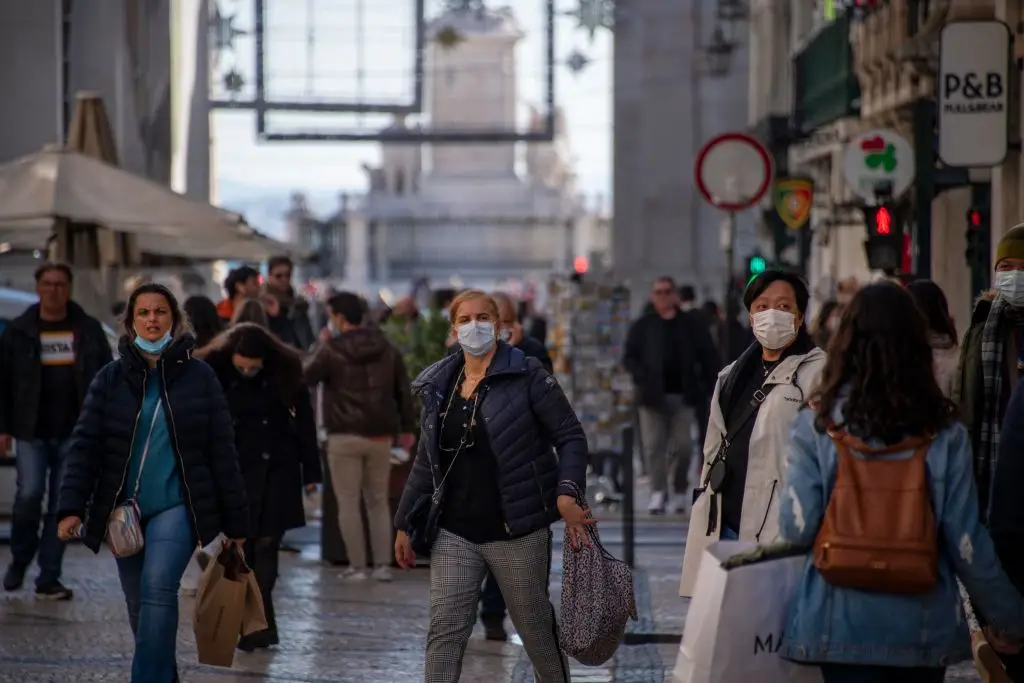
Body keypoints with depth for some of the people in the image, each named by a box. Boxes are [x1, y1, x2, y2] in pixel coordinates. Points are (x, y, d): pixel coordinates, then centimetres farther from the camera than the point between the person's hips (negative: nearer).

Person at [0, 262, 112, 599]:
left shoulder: (88, 329, 5)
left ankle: (49, 578, 7)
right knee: (29, 494, -13)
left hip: (74, 432, 1)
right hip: (31, 431, -1)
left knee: (62, 504, 1)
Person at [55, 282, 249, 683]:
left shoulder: (198, 377, -1)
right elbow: (85, 446, -3)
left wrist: (235, 520, 1)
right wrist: (71, 508, -16)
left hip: (177, 504, -3)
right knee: (138, 605, 10)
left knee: (157, 589, -23)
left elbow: (222, 453, 1)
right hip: (124, 509, 3)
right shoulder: (111, 379, 3)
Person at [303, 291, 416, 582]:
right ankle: (383, 565, 8)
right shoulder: (387, 349, 8)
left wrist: (318, 346, 12)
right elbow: (403, 390, 11)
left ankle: (357, 567, -1)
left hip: (345, 436, -5)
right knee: (378, 501, 12)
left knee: (348, 503, 1)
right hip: (380, 436, 5)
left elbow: (305, 375, 1)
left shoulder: (331, 350, -9)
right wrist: (406, 427, 18)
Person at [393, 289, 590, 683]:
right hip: (454, 535, 4)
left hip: (517, 531, -4)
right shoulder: (438, 385, 8)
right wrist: (404, 524, 13)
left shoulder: (526, 376, -7)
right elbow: (426, 462, 15)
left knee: (535, 626, 9)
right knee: (444, 631, -3)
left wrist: (567, 493, -23)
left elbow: (570, 436, -7)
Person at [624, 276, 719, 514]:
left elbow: (709, 358, 9)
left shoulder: (691, 325, 7)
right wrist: (642, 378, -13)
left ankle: (680, 490, 18)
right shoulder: (642, 326, 7)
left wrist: (706, 386, -2)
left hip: (684, 396, 0)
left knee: (682, 445, 0)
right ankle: (658, 492, -3)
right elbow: (629, 357, 4)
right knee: (654, 445, -5)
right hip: (653, 396, 0)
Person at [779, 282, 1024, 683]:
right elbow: (967, 543, -4)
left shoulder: (818, 424, -7)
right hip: (925, 627, 2)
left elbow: (797, 529, -10)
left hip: (844, 623, -1)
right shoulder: (944, 432, -4)